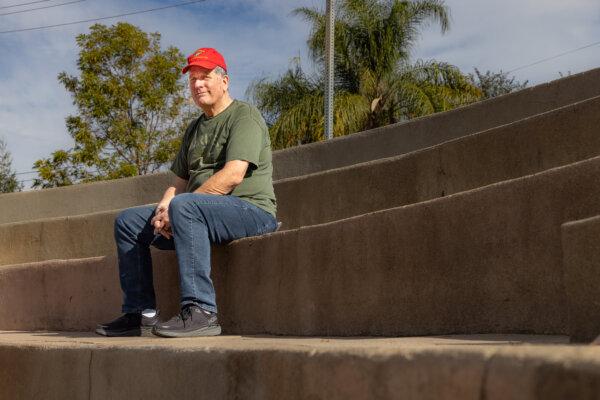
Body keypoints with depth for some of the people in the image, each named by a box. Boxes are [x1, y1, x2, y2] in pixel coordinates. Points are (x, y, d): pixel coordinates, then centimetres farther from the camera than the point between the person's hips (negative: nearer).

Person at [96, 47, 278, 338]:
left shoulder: (244, 115, -4)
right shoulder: (194, 129, 23)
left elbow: (233, 175, -19)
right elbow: (180, 182, 20)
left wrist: (175, 206, -18)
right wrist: (164, 206, -4)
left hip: (250, 209, -9)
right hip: (198, 213, 9)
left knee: (184, 206, -37)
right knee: (127, 221, 4)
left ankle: (201, 311, -38)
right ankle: (141, 313, 0)